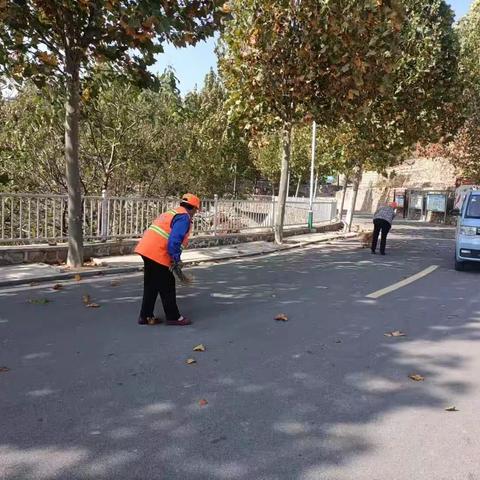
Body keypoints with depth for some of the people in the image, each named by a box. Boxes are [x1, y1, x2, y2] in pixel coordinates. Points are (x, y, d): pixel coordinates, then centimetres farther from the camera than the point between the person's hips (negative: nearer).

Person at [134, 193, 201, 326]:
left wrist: (174, 259, 24)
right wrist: (176, 260, -14)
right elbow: (174, 240, -20)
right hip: (158, 254, -9)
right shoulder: (184, 217, -8)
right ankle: (173, 317, 11)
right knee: (167, 286, 2)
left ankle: (146, 316, 23)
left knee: (151, 285, 16)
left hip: (147, 249, 9)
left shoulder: (172, 212, 22)